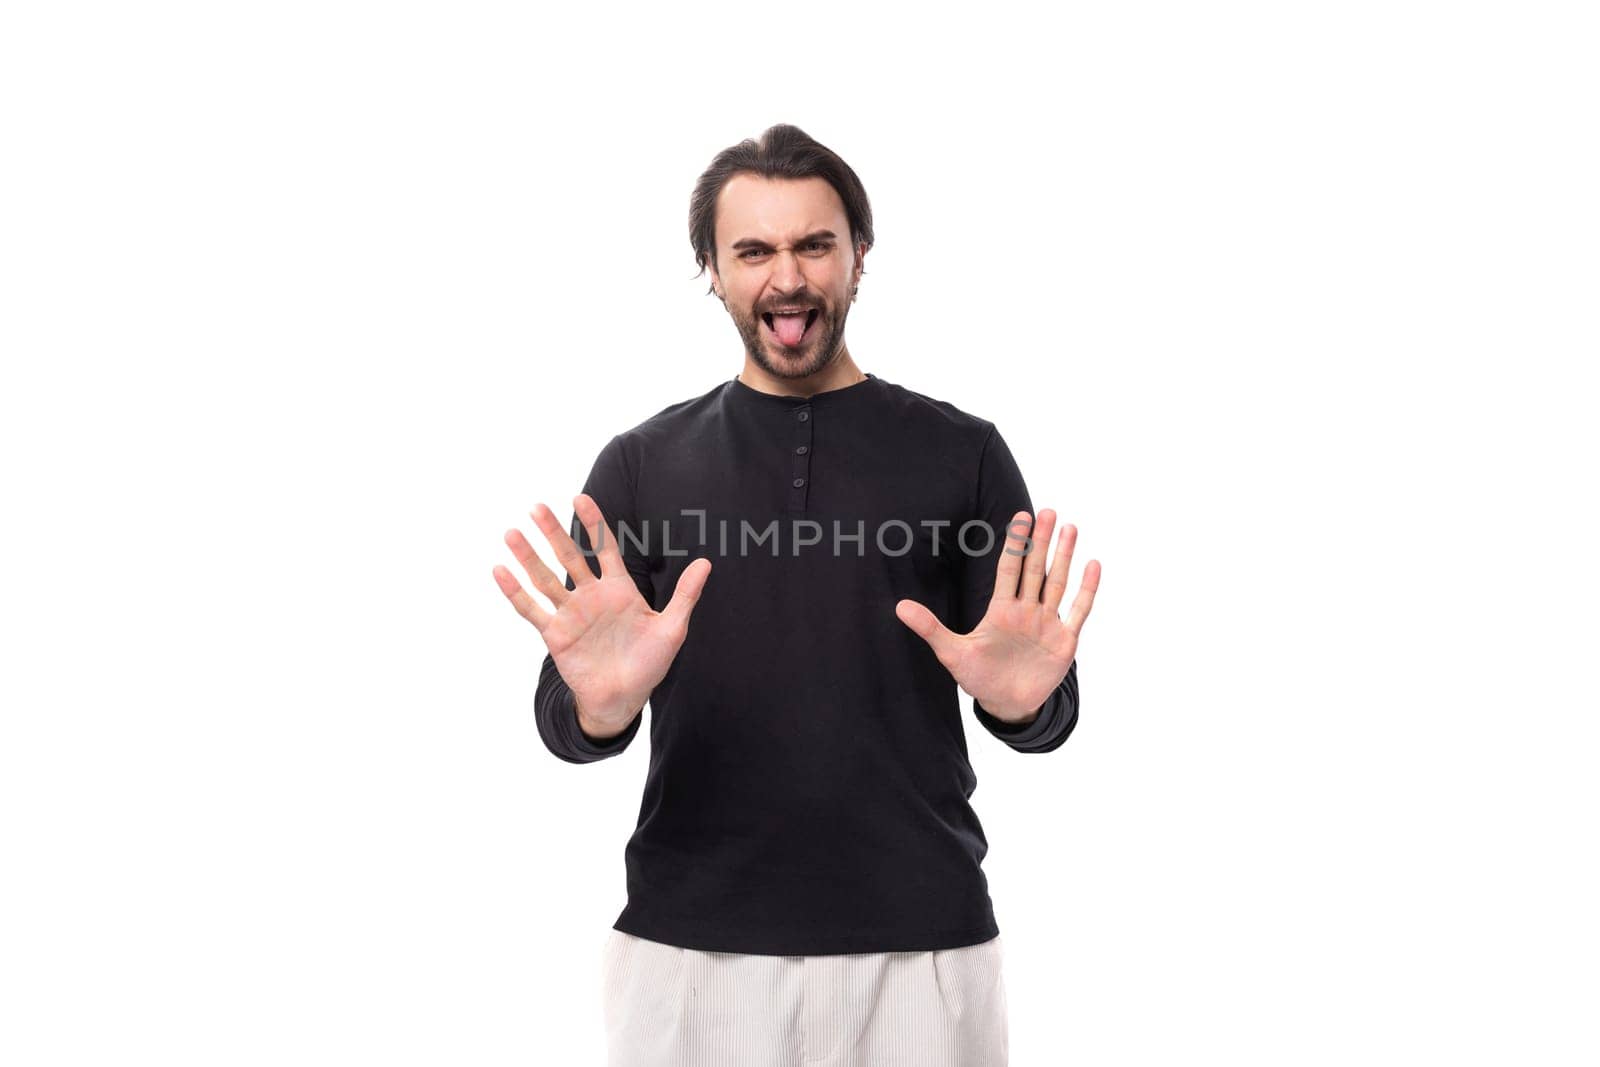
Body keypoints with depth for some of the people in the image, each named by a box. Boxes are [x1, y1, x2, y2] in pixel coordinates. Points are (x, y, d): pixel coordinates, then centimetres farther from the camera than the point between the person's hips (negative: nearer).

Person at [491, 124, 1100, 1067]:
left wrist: (1024, 698, -22)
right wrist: (601, 704, -24)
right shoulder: (641, 466, 2)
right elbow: (564, 721, -1)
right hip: (688, 945, 1)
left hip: (922, 942, 0)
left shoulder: (962, 453, 0)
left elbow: (1044, 715, 1)